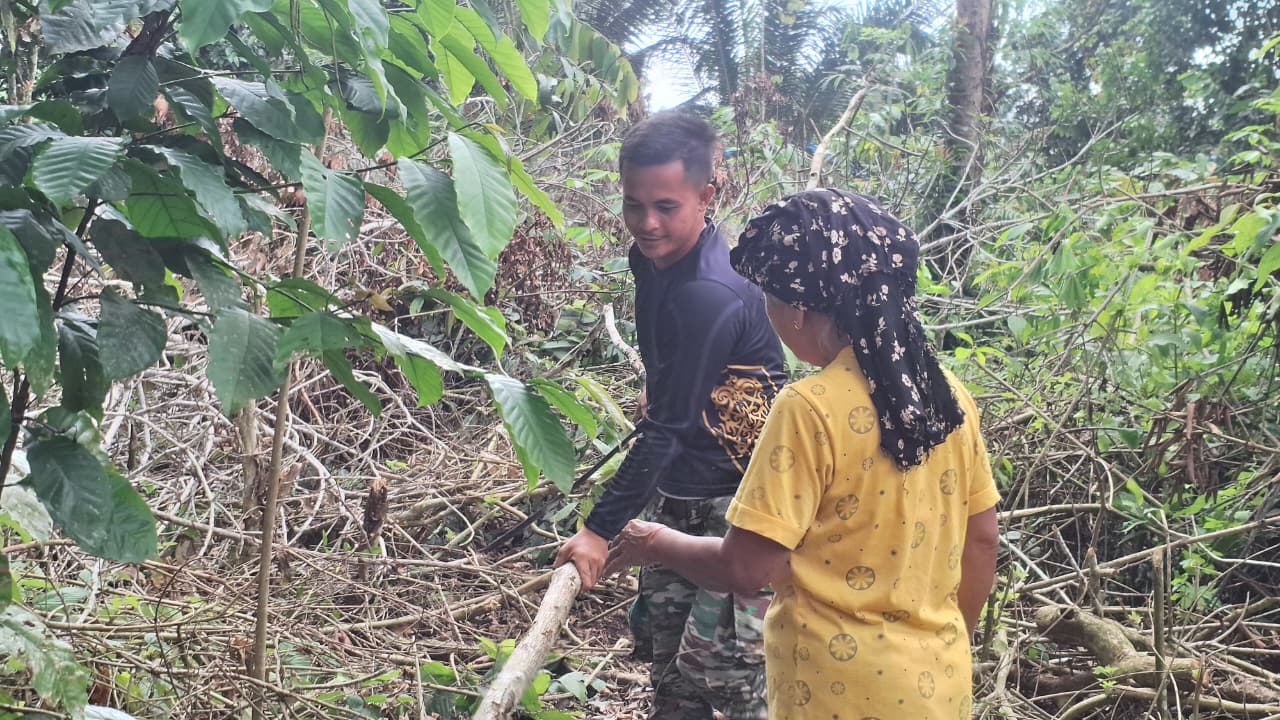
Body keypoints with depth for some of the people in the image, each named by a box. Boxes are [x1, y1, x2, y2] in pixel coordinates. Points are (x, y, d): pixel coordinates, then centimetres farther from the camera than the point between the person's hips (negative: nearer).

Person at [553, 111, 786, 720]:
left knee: (720, 663, -7)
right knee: (660, 635, 15)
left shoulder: (712, 295, -28)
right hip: (675, 488, 9)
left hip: (737, 496, -9)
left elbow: (668, 428, -24)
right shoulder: (651, 255, -1)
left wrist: (601, 529, -19)